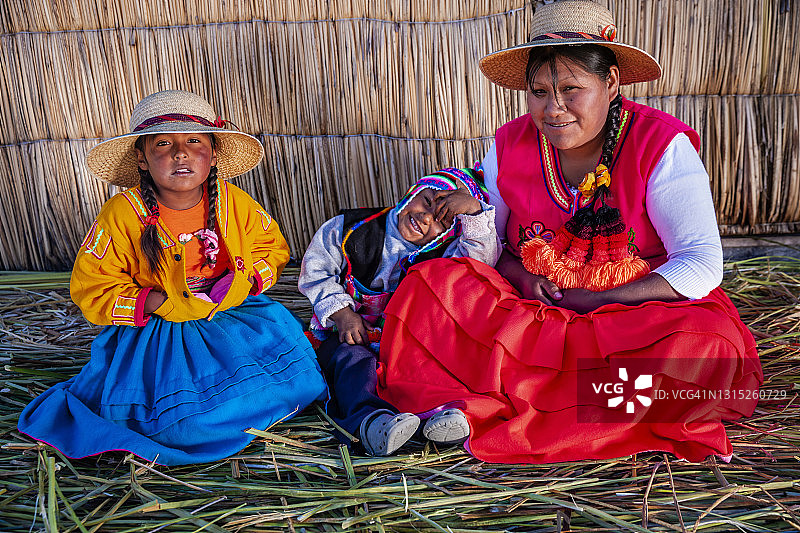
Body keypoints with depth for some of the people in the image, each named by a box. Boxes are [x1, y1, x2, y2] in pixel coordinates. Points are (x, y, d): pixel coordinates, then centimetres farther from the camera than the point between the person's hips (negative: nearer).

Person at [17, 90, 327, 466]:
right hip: (158, 333, -3)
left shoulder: (235, 203, -6)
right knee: (183, 423, -22)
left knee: (297, 379, -10)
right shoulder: (121, 216, -14)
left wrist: (249, 280, -10)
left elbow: (273, 248, 11)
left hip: (237, 315, 4)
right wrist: (155, 302, -20)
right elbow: (90, 289, -8)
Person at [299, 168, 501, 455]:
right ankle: (368, 418, -61)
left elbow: (482, 257, -12)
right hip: (346, 334, -1)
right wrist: (342, 312, -12)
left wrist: (472, 208, -26)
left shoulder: (437, 256, 5)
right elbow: (316, 271, 2)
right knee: (354, 359, -34)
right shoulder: (350, 229, 3)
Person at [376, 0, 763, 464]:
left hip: (638, 314, -2)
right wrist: (519, 273, -13)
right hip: (531, 313, 3)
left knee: (709, 346, -35)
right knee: (429, 285, -20)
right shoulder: (510, 145, -2)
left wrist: (596, 300, -20)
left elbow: (701, 264, -14)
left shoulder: (662, 145, -11)